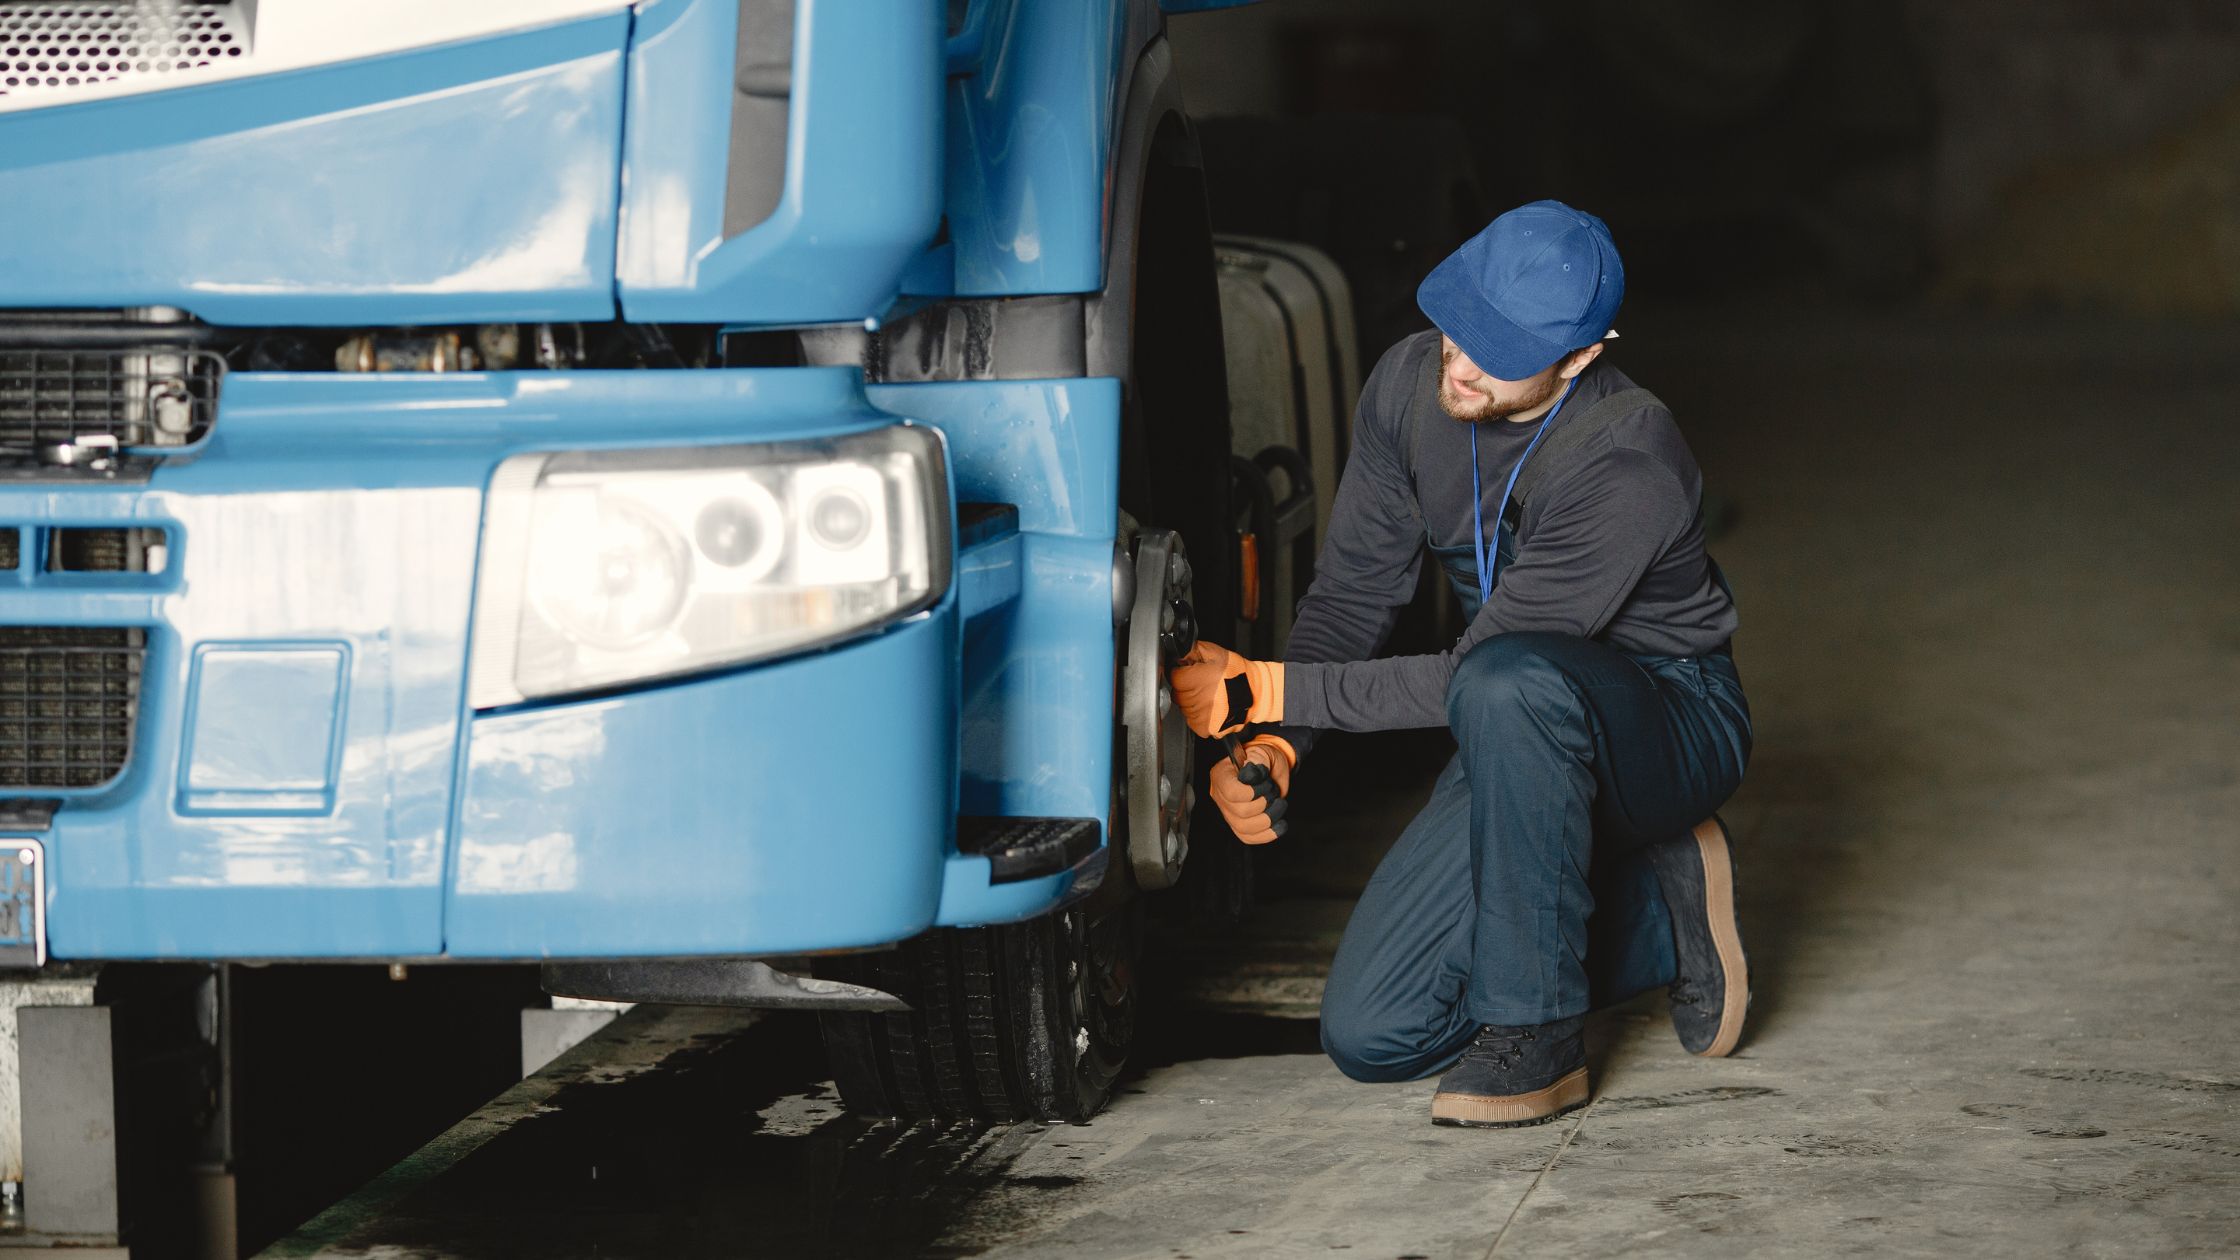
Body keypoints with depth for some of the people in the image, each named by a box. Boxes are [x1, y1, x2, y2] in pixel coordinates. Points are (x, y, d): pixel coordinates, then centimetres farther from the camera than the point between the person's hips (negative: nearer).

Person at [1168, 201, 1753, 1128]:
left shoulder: (1627, 462, -31)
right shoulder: (1411, 383, -11)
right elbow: (1353, 585, -1)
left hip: (1668, 716, -6)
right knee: (1370, 1035, -6)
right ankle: (1661, 912, 12)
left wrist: (1266, 692, -28)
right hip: (1529, 739, 6)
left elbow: (1483, 674, -28)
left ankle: (1537, 1036, -26)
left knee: (1508, 685, -42)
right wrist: (1272, 741, -17)